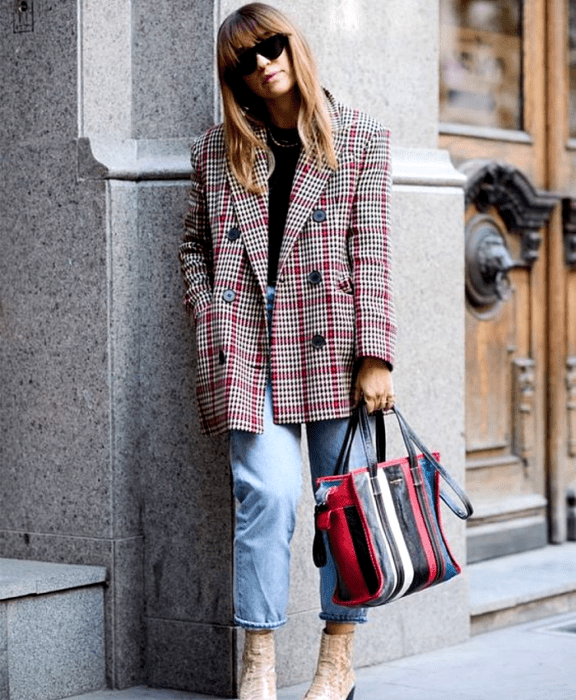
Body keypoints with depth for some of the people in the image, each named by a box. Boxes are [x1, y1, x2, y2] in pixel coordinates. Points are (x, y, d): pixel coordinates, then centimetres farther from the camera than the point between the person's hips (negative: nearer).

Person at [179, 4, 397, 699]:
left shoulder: (360, 138, 8)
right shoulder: (217, 148, 13)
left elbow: (370, 252, 1)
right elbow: (194, 244, 21)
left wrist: (374, 356, -6)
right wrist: (213, 317, 4)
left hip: (331, 341, 0)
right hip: (247, 347, 0)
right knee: (267, 496, -11)